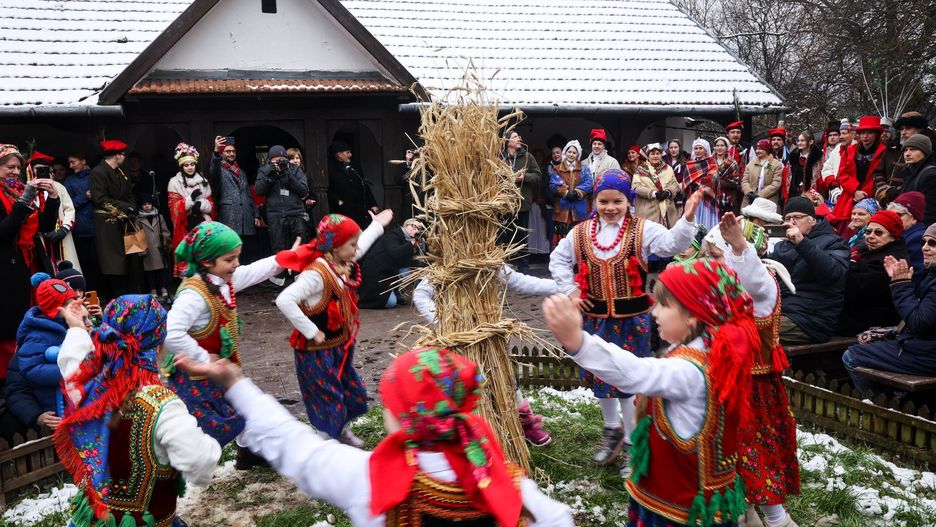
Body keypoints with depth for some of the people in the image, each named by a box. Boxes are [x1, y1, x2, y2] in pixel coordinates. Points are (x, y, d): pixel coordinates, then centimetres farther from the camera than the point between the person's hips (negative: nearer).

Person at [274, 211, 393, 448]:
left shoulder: (341, 265, 0)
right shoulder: (317, 273, -28)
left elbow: (359, 248, 24)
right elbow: (284, 301, -37)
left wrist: (376, 225, 35)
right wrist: (311, 332, -30)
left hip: (340, 348, 9)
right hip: (318, 351, -9)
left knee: (353, 393, 22)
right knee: (329, 400, 4)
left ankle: (342, 432, 45)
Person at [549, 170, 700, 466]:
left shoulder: (642, 230, -6)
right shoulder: (581, 234, 2)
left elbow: (673, 244, -21)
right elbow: (558, 260, 14)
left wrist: (687, 218, -38)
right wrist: (570, 290, 4)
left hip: (632, 317, -3)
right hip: (595, 316, 4)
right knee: (599, 373, 15)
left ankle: (633, 441, 22)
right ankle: (612, 429, 39)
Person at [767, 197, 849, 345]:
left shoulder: (832, 242, 4)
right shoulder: (782, 245, 22)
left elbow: (835, 273, -18)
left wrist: (802, 243, -23)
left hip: (809, 320, -6)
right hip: (777, 310, 6)